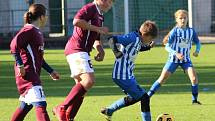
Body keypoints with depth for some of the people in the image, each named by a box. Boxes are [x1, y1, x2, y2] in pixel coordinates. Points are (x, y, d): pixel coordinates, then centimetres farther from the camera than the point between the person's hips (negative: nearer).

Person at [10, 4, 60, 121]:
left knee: (26, 105, 18)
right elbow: (14, 45, -24)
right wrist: (20, 65, -24)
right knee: (40, 104, -17)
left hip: (33, 74, 10)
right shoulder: (29, 30, -11)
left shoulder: (37, 32, 19)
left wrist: (50, 71, 26)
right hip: (27, 73, -10)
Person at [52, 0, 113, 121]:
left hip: (83, 52, 11)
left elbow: (96, 40, 30)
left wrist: (100, 50, 10)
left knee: (82, 86, 9)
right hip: (77, 50, -11)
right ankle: (62, 109, -19)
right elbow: (77, 21, -25)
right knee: (89, 80, -22)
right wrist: (97, 28, -18)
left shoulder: (100, 16, 22)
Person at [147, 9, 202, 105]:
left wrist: (197, 51, -8)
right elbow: (167, 46, -16)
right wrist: (176, 54, -32)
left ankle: (194, 100, 1)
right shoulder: (174, 31, -12)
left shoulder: (191, 31, -1)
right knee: (162, 79, -6)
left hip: (186, 59, 2)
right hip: (173, 59, -2)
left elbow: (197, 42, 13)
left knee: (194, 78, -15)